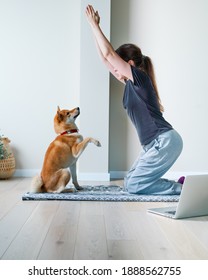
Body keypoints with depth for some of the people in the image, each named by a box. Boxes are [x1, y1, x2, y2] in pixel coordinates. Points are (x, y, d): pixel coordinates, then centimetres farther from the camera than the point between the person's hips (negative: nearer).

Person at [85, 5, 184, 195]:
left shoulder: (140, 77, -10)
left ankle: (181, 187, 1)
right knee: (130, 183, 10)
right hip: (155, 144, 10)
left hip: (165, 141, -10)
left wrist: (94, 25, -5)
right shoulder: (130, 83, 14)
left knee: (134, 185, -7)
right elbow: (105, 59, 16)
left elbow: (109, 54, -13)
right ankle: (180, 186, 12)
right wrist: (94, 27, 16)